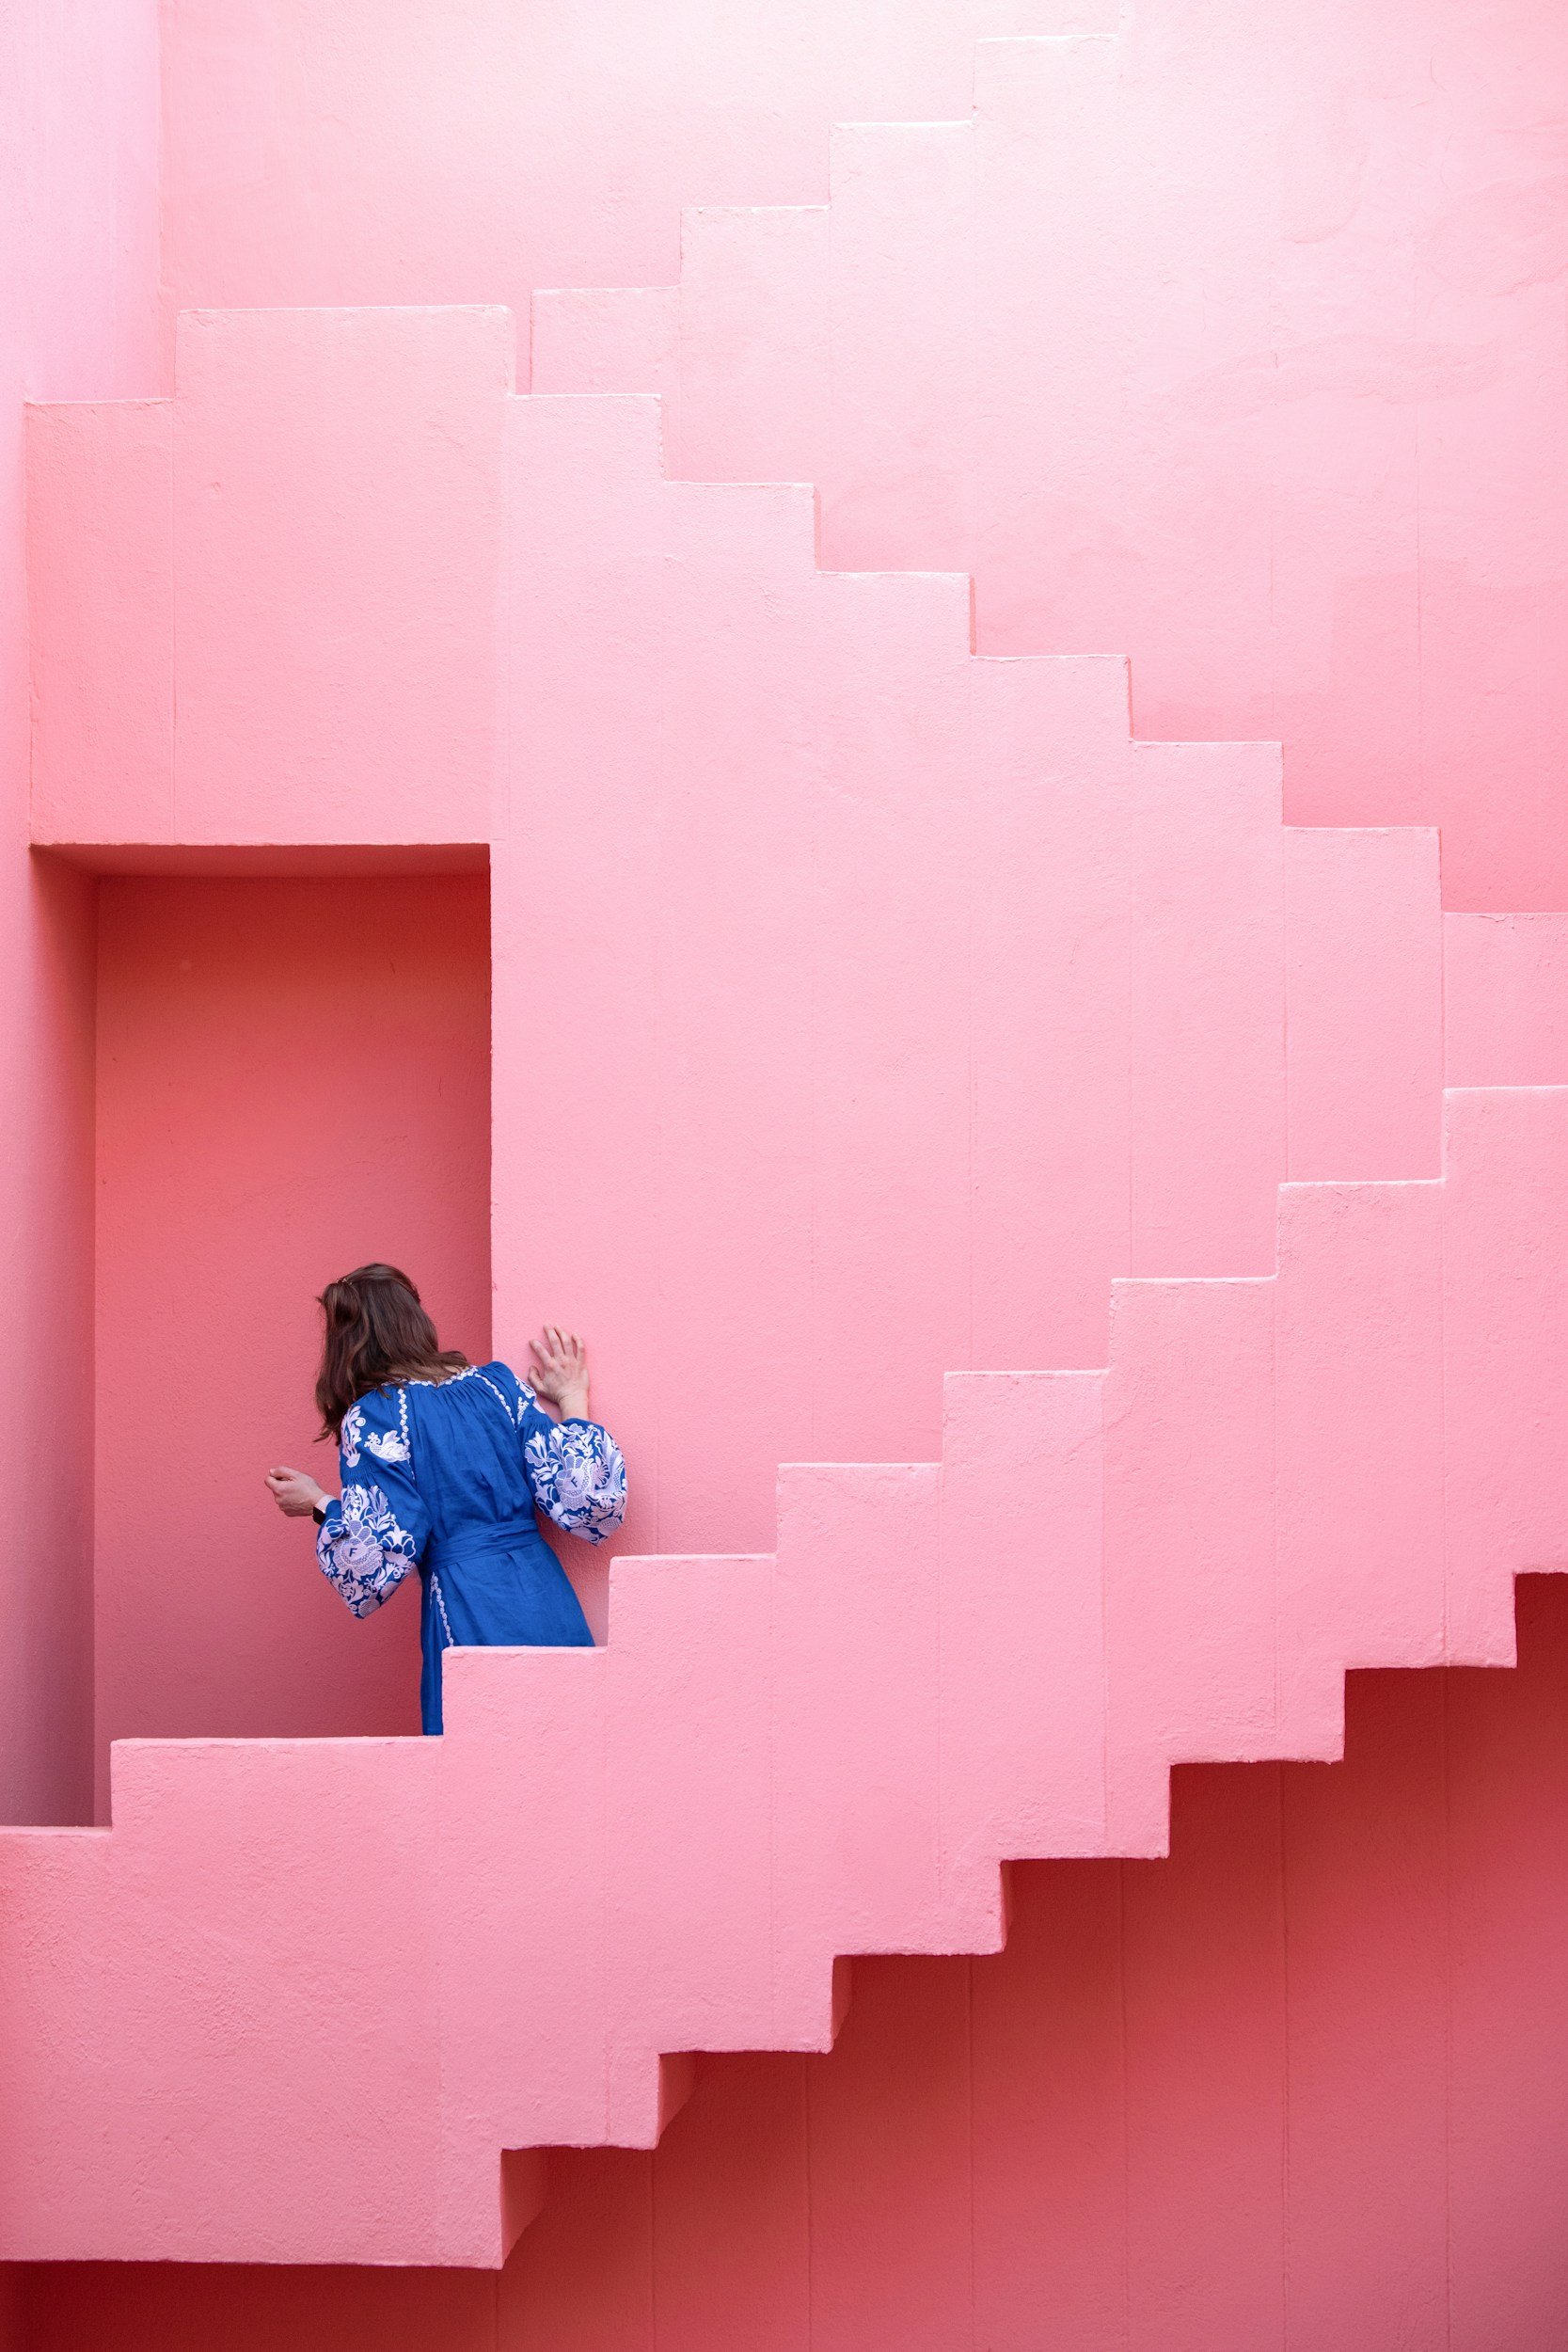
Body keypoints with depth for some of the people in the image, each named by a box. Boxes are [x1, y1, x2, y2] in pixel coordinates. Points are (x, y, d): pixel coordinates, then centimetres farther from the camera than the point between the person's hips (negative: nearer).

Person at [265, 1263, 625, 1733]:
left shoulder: (371, 1416, -4)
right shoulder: (499, 1382, 8)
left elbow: (385, 1553, -11)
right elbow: (589, 1501, 1)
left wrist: (321, 1506, 6)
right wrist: (572, 1402, 14)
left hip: (471, 1620, -4)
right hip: (547, 1600, 5)